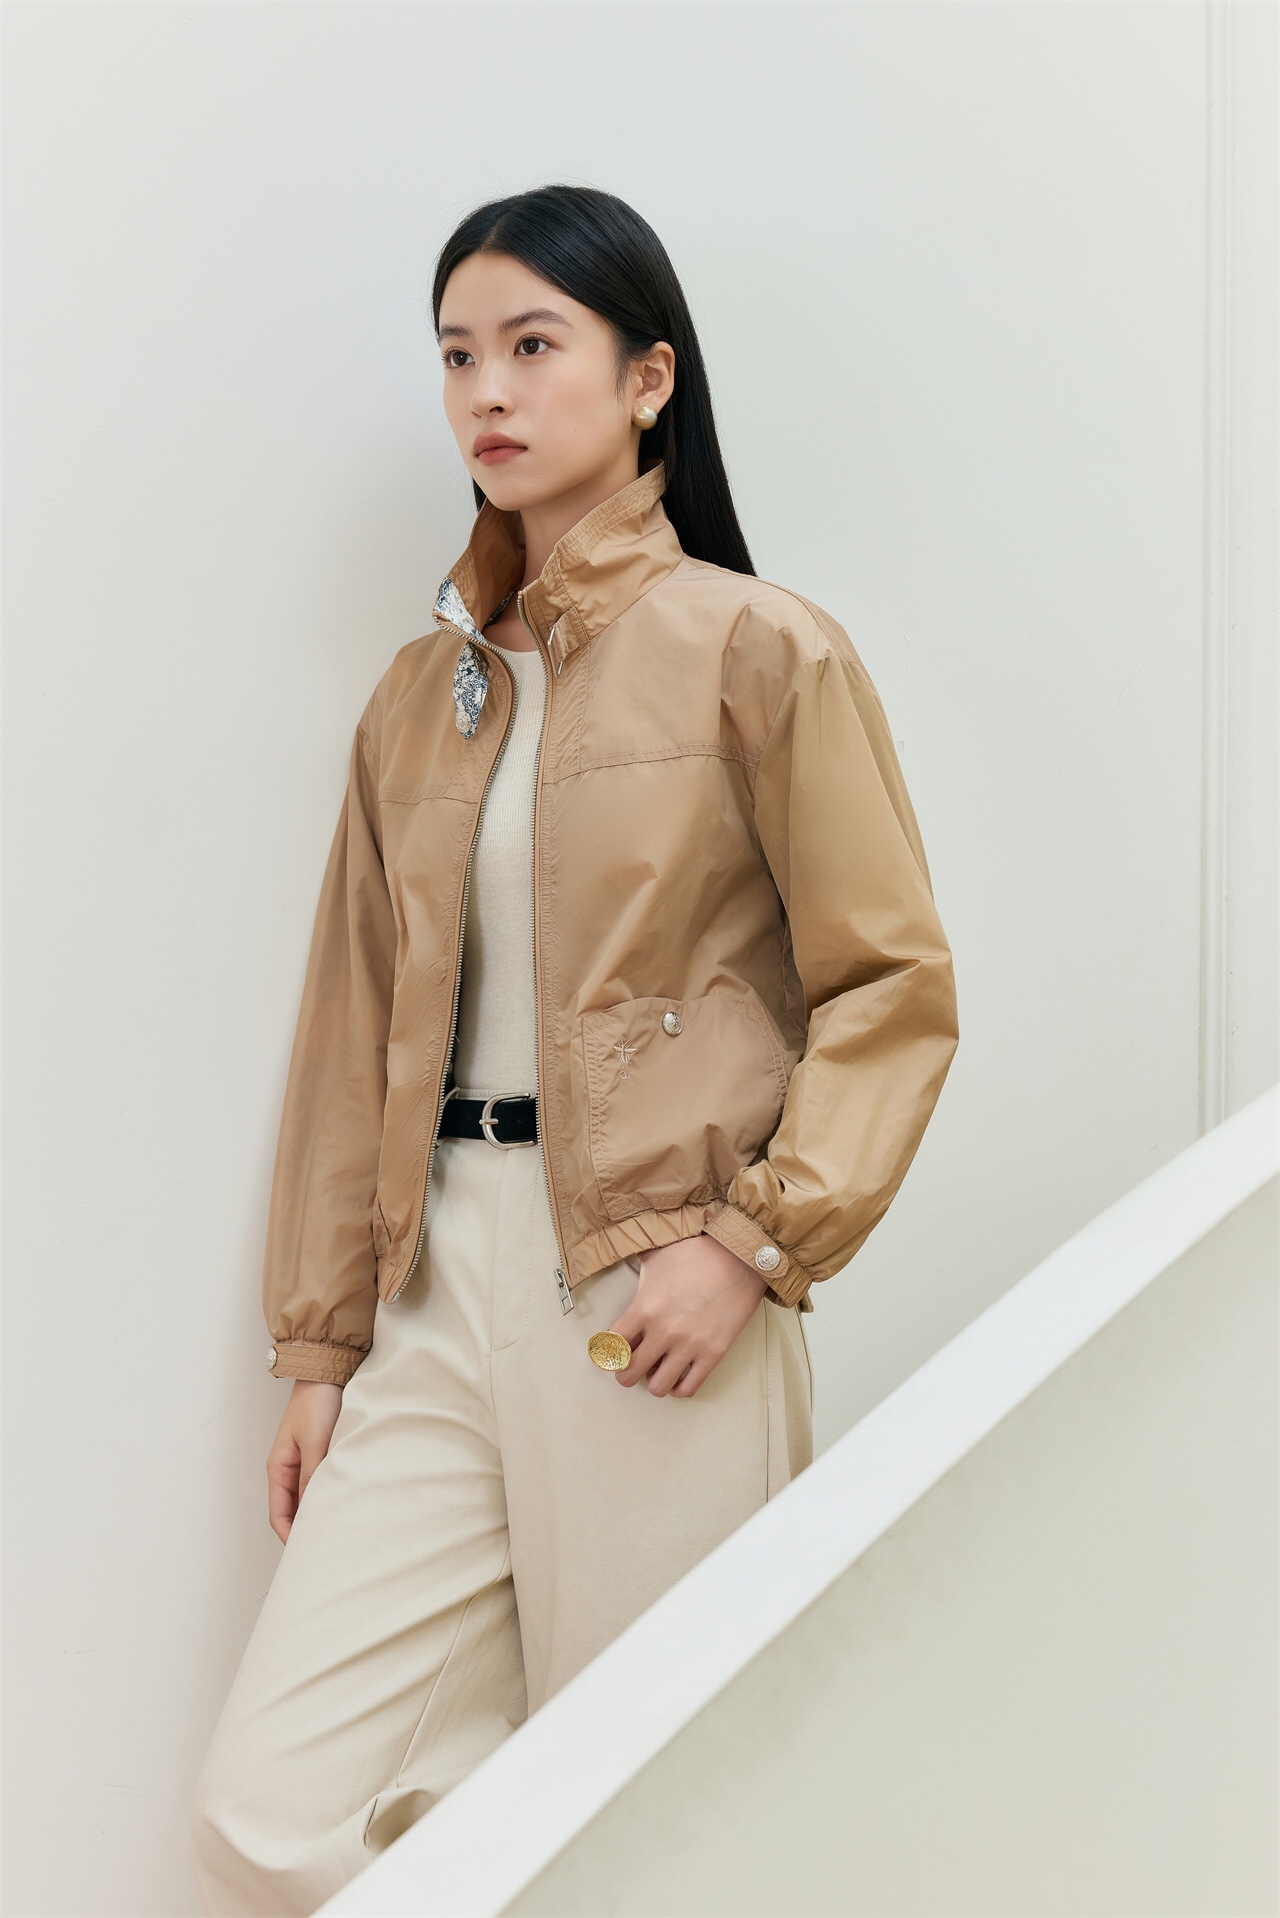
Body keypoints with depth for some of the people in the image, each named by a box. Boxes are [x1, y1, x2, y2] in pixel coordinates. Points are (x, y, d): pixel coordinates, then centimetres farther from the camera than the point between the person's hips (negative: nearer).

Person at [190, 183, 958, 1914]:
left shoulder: (761, 653, -2)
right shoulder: (424, 693, 13)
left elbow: (895, 987, -4)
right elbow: (359, 1035, 13)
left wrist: (752, 1243, -14)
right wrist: (322, 1345, 11)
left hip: (654, 1308, -4)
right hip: (441, 1293, 5)